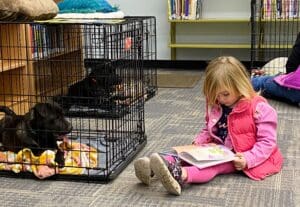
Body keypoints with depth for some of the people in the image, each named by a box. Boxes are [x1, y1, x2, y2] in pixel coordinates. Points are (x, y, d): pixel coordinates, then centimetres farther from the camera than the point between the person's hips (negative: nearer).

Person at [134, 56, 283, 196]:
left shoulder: (259, 108, -18)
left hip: (238, 158, -8)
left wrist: (248, 160, -30)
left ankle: (181, 175, -61)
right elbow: (209, 129, 17)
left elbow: (268, 142, -18)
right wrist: (198, 142, -4)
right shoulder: (215, 105, 3)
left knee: (214, 164, -34)